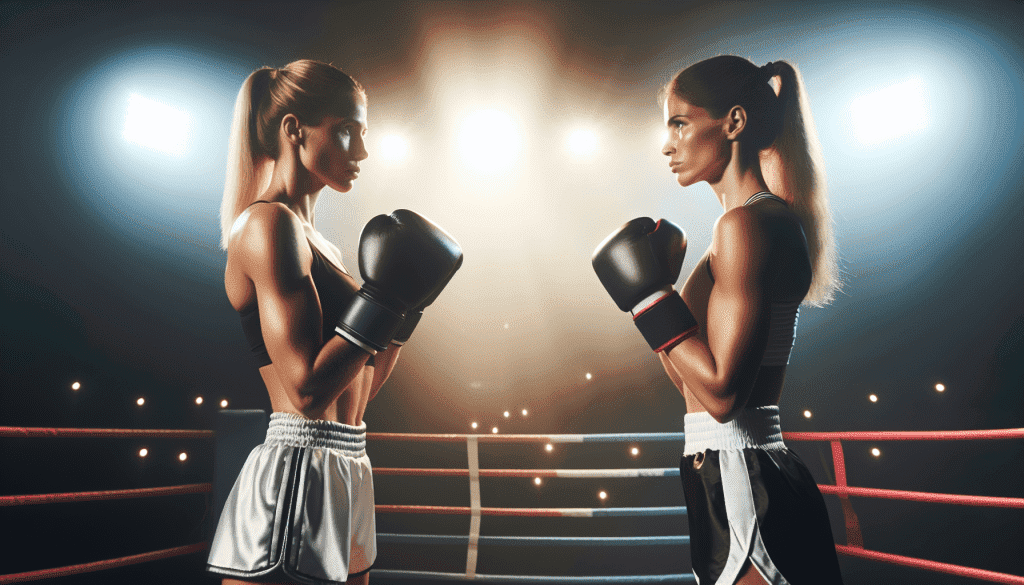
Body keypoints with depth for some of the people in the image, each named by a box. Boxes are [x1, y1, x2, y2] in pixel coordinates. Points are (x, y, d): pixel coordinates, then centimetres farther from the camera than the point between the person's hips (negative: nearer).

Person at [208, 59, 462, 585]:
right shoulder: (269, 223, -14)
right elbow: (309, 388, -22)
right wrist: (385, 301, -18)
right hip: (298, 475, -9)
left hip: (342, 473, 9)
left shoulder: (312, 240, 14)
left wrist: (406, 305, 7)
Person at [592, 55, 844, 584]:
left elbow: (722, 392, -23)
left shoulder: (746, 223, -17)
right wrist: (652, 292, 12)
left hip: (739, 484, -10)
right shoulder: (768, 218, 12)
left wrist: (650, 294, -17)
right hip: (741, 479, 10)